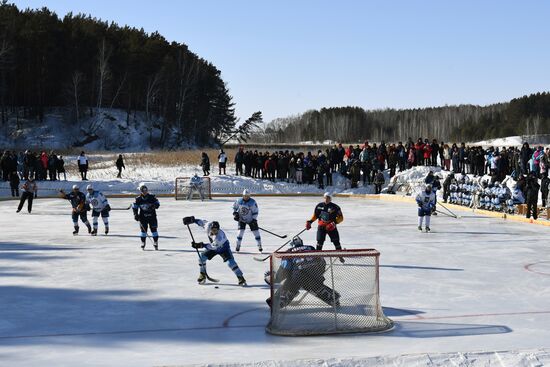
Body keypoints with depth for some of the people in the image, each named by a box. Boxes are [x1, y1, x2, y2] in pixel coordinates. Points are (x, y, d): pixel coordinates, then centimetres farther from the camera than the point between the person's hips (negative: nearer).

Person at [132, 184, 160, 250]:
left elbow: (157, 203, 1)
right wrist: (135, 214, -8)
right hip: (143, 217, 0)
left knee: (153, 229, -1)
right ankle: (143, 243, 10)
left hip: (152, 216, 0)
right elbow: (135, 207, 3)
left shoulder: (151, 197, -4)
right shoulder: (138, 199, -3)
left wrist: (154, 206, -22)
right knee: (143, 230, 0)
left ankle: (156, 242, 8)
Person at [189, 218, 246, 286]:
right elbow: (203, 222, -4)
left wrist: (202, 245, -47)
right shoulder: (208, 226, -26)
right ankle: (202, 275, 13)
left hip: (223, 248, -6)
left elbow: (213, 246, -39)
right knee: (202, 257, -6)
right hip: (212, 247, 6)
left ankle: (241, 278, -14)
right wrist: (193, 220, -4)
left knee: (230, 262, -22)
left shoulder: (220, 236, -41)